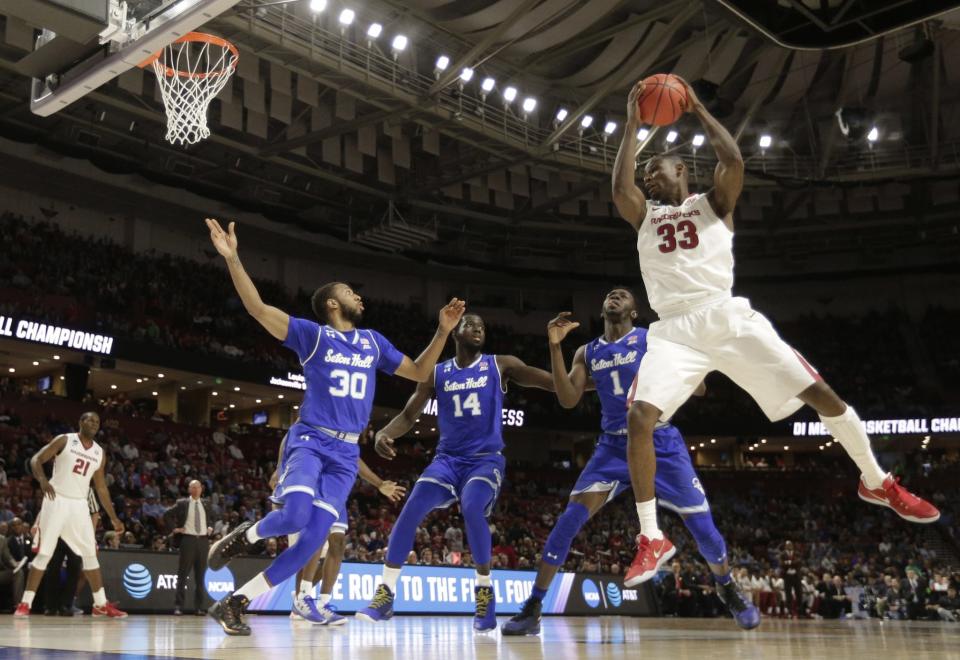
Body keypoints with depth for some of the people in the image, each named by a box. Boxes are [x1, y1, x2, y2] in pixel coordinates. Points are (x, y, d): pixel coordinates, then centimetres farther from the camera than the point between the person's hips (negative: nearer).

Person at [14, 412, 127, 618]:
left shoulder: (99, 453, 11)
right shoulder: (64, 440, -3)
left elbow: (101, 488, 16)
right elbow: (36, 459, -6)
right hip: (57, 501, -5)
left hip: (79, 505, 5)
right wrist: (43, 480, -27)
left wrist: (113, 517, 13)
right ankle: (25, 603, 0)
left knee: (90, 554, 4)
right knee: (44, 553, -7)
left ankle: (101, 604, 10)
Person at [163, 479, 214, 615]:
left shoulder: (206, 503, 13)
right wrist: (174, 528, -4)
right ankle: (178, 606, 0)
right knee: (183, 575, -3)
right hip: (188, 539, -3)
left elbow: (213, 517, 28)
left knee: (200, 575, 6)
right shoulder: (182, 503, 2)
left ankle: (198, 607, 10)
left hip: (203, 540, 3)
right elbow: (167, 515, 3)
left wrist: (211, 527, 12)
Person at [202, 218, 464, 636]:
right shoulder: (313, 334, 1)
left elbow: (419, 373, 25)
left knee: (313, 541, -8)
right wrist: (232, 259, -21)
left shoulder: (374, 342, 17)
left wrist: (443, 331, 14)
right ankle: (244, 536, 5)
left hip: (346, 453, 5)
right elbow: (258, 309, -10)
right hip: (309, 441, -5)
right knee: (295, 516, -31)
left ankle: (234, 603, 2)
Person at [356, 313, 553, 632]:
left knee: (472, 509, -31)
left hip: (486, 458, -2)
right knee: (412, 508, -19)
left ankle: (485, 589, -10)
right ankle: (385, 594, -12)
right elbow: (408, 415, 8)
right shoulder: (436, 374, 8)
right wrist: (383, 433, -12)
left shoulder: (500, 365, 2)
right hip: (448, 458, 3)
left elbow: (552, 381, -5)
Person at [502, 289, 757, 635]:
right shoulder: (586, 353, 10)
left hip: (661, 444, -2)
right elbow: (568, 400, -3)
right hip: (613, 447, 2)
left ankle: (728, 589, 29)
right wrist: (555, 346, -8)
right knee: (569, 519, -13)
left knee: (703, 527, -3)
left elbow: (697, 389, -4)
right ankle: (531, 609, -8)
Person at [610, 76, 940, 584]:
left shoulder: (713, 203, 16)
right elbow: (620, 186, -2)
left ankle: (877, 483, 18)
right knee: (639, 417, -21)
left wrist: (698, 110, 4)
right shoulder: (645, 216, 20)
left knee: (821, 394, -5)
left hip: (729, 318, -1)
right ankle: (651, 539, -12)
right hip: (675, 330, 1)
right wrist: (633, 124, 5)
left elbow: (734, 161, -6)